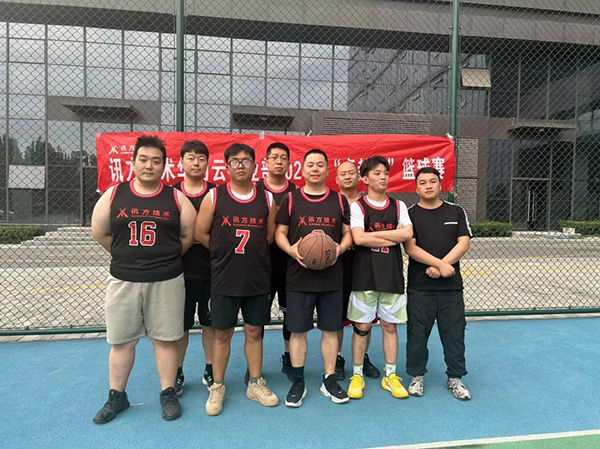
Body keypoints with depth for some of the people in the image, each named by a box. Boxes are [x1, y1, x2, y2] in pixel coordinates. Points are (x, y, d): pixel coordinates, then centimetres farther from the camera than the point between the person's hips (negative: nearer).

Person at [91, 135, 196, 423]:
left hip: (166, 281, -1)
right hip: (123, 280, 2)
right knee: (121, 341, 12)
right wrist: (127, 256, 10)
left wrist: (166, 257, 5)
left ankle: (168, 394, 23)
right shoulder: (113, 195, 1)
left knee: (165, 338, 7)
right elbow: (100, 232, 8)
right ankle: (116, 396, 30)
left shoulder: (176, 198, -1)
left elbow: (188, 236, 4)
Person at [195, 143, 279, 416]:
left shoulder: (267, 198, 2)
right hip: (224, 279, -2)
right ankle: (217, 387, 27)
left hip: (258, 278, 2)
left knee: (254, 332, 13)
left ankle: (255, 384, 30)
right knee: (222, 333, 9)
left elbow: (270, 235, 10)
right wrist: (225, 252, 2)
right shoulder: (214, 196, -4)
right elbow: (200, 234, -1)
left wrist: (253, 253, 4)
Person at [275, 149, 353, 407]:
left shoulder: (339, 200, 8)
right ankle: (298, 382, 22)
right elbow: (279, 233, 4)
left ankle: (329, 380, 26)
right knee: (298, 330, 6)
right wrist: (291, 250, -16)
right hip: (299, 277, -1)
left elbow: (348, 234, 10)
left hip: (332, 277, 2)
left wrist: (341, 248, -11)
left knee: (330, 329, 9)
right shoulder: (291, 199, 3)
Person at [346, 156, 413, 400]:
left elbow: (407, 234, -8)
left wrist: (374, 234, -11)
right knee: (361, 326, 4)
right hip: (365, 276, -3)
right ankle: (357, 375, 19)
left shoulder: (398, 206, 8)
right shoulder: (357, 206, -2)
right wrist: (392, 237, -9)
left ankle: (390, 376, 24)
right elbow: (358, 238, -16)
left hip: (392, 275, 3)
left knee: (390, 325, 10)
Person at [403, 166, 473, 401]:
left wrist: (440, 267, -13)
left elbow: (463, 244, -1)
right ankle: (417, 376, 23)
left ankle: (455, 378, 25)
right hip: (419, 287, -2)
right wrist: (440, 264, -16)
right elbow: (410, 248, -9)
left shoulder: (456, 212, 8)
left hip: (451, 286, 2)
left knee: (454, 333, 8)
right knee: (417, 333, 6)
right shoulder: (410, 214, 0)